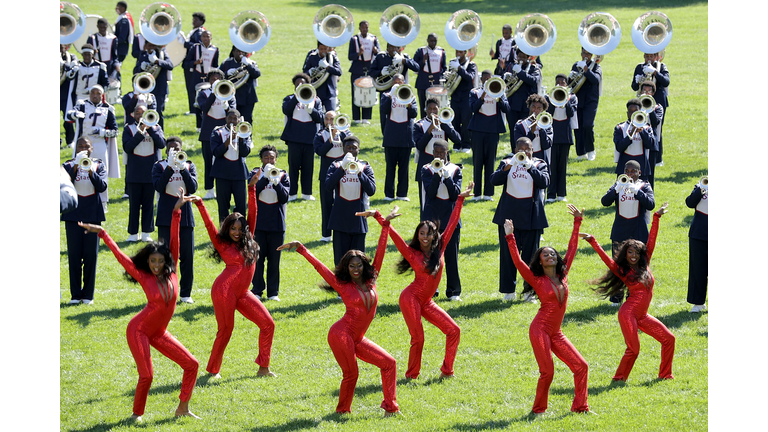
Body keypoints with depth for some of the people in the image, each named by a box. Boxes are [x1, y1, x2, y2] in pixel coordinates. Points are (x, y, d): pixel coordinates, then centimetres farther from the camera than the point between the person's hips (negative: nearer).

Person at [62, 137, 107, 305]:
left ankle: (88, 294, 6)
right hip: (73, 215, 0)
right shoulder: (69, 165, 5)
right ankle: (75, 294, 5)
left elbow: (102, 186, -7)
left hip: (92, 214, 0)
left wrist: (91, 171, -20)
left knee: (91, 255, 0)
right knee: (74, 255, -1)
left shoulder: (98, 165, 6)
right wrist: (76, 167, -19)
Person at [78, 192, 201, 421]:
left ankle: (183, 408, 9)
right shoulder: (143, 277, -10)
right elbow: (121, 257, -12)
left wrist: (177, 212, -9)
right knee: (146, 376, -12)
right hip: (139, 330, -5)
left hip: (159, 333, 5)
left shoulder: (171, 273, -4)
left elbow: (174, 241, -7)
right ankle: (136, 414, 8)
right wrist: (102, 234, -15)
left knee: (191, 364, -1)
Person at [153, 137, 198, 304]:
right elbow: (159, 186, -14)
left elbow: (193, 188, -7)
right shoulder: (159, 166, 3)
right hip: (166, 219, -2)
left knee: (187, 256, 2)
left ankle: (185, 293, 10)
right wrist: (170, 167, -21)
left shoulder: (189, 166, 8)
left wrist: (182, 169, -18)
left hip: (185, 217, 2)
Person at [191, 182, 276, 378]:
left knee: (268, 324, 0)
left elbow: (253, 213, 10)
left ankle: (263, 367, 5)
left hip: (242, 293, 6)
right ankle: (213, 370, 13)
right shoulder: (222, 244, 2)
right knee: (225, 331, -2)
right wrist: (200, 204, -21)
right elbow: (209, 225, -9)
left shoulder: (247, 241, 12)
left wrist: (252, 189, 4)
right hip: (225, 290, -6)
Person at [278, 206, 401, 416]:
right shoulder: (342, 285, -1)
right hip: (342, 334, -6)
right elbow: (319, 266, -1)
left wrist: (384, 223, 9)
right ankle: (343, 411, 15)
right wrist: (301, 249, -3)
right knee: (351, 374, -4)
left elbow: (380, 251, 7)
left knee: (389, 363, -1)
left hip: (357, 339, 6)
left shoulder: (371, 281, 8)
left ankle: (390, 406, 0)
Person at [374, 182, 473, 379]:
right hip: (411, 298, -5)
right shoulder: (412, 253, -6)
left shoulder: (439, 247, 2)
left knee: (453, 330, -2)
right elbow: (394, 236, -13)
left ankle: (446, 370, 6)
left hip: (426, 302, 5)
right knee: (418, 338, -6)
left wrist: (460, 200, 6)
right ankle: (412, 375, 10)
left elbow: (452, 224, 4)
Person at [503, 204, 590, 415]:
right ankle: (538, 410, 7)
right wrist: (510, 237, -20)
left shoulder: (562, 275, 9)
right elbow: (518, 262, -14)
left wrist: (577, 223, 17)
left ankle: (580, 406, 8)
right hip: (540, 330, -6)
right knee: (547, 372, -10)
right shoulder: (537, 280, -4)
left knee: (581, 366, -1)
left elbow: (572, 249, 15)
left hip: (556, 334, 6)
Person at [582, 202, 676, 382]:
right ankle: (619, 378, 4)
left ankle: (665, 374, 14)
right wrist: (592, 241, -18)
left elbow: (651, 240, 9)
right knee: (633, 349, -11)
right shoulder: (622, 271, -1)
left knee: (668, 339, 3)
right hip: (628, 313, -6)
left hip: (642, 316, 6)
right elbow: (606, 258, -10)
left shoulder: (644, 265, 9)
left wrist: (656, 217, 12)